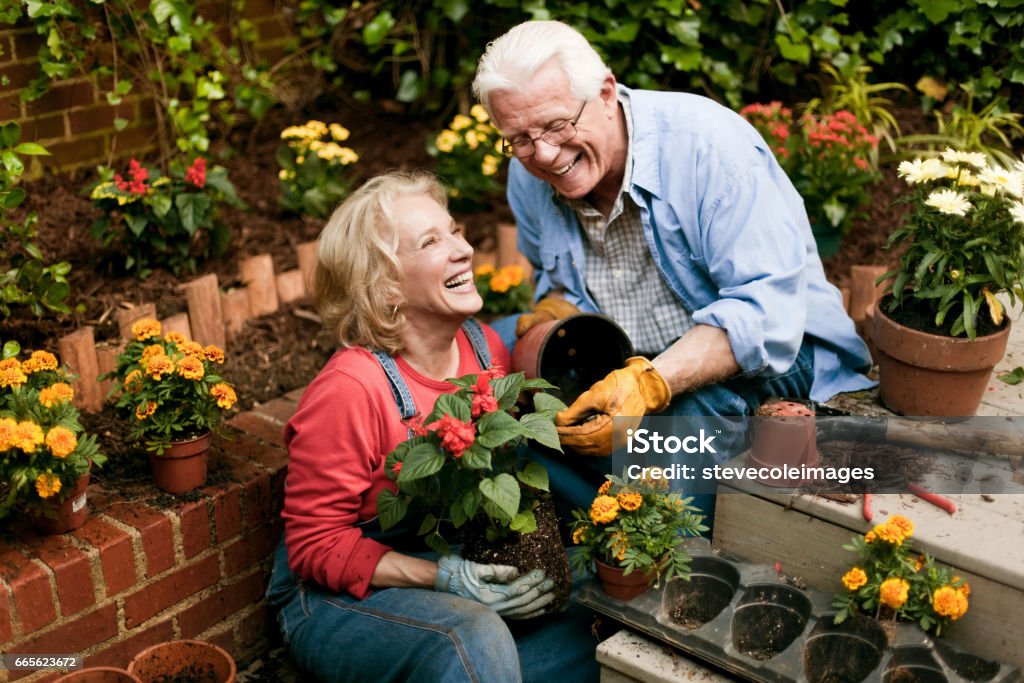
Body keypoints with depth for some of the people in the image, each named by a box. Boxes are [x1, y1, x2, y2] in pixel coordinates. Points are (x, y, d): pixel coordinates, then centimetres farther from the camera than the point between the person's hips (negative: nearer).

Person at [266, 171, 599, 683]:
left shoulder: (487, 347, -3)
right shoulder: (349, 390, -24)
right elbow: (315, 546, -17)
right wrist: (443, 578, -26)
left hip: (466, 572, 7)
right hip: (338, 600, -6)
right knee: (476, 639, -34)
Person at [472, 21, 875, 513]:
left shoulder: (708, 144, -24)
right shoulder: (528, 176, -5)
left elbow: (767, 310, -29)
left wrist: (651, 383, -42)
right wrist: (556, 314, -11)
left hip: (771, 353, -6)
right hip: (632, 359, 7)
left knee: (682, 409, -38)